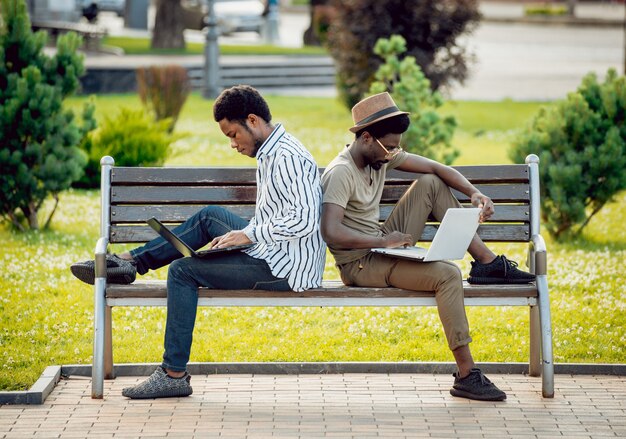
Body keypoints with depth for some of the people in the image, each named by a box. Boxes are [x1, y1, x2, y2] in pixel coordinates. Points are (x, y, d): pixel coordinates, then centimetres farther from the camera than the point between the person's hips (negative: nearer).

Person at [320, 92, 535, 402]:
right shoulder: (341, 173, -22)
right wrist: (382, 241, -31)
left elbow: (436, 168, 5)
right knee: (447, 275, -26)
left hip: (383, 246, 9)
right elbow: (330, 231, -33)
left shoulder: (382, 153, 4)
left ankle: (487, 262, 2)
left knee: (430, 184, 1)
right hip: (359, 265, -9)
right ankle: (466, 376, -26)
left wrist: (473, 192, -12)